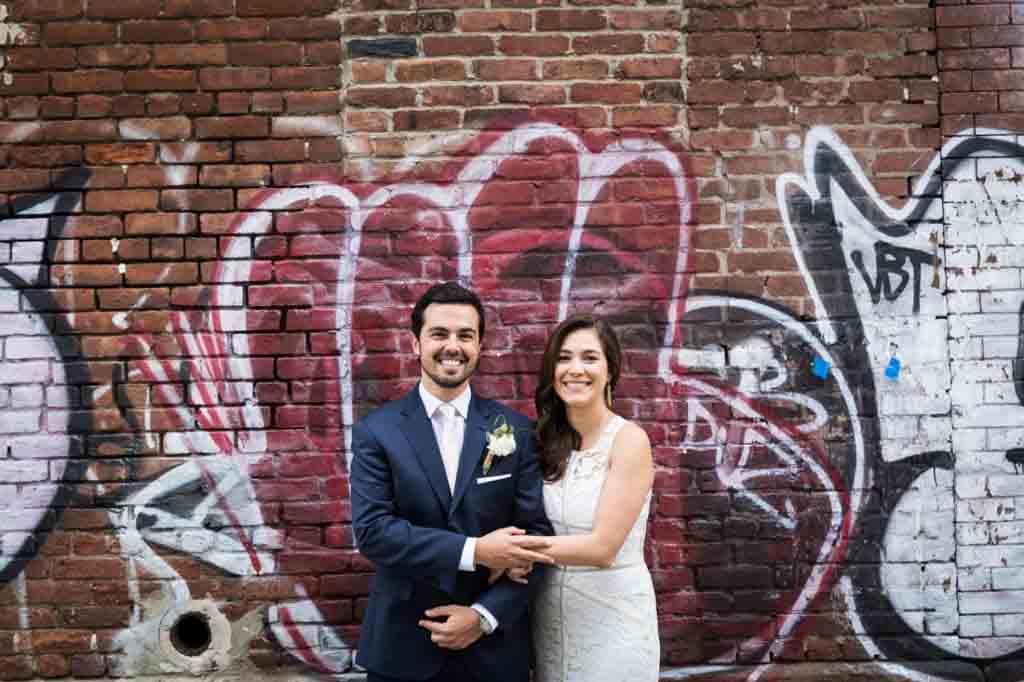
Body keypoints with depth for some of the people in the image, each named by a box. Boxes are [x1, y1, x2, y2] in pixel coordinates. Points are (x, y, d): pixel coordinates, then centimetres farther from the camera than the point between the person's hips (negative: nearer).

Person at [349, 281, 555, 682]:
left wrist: (484, 615, -13)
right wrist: (473, 551, -21)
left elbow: (537, 533, -3)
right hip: (403, 647, 0)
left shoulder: (514, 429, -1)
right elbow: (371, 529, -13)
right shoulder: (376, 431, -4)